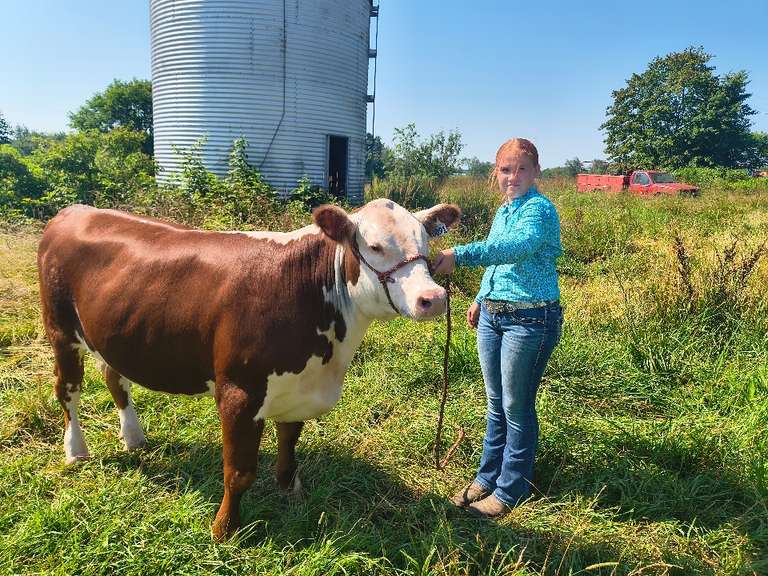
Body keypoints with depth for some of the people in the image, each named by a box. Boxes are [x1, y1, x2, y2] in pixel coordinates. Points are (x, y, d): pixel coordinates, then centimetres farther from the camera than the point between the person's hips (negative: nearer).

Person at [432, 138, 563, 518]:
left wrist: (459, 255, -44)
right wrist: (481, 299, 18)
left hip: (530, 320, -8)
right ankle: (487, 477, 32)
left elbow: (517, 247, -35)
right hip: (492, 316, 8)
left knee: (517, 407, 4)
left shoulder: (540, 209, -14)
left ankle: (511, 489, 20)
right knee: (496, 403, 17)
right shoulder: (502, 211, 12)